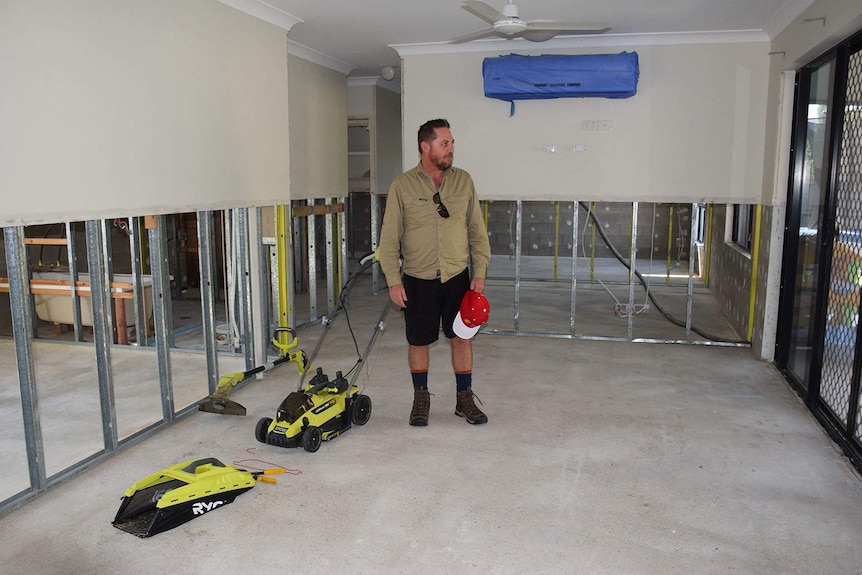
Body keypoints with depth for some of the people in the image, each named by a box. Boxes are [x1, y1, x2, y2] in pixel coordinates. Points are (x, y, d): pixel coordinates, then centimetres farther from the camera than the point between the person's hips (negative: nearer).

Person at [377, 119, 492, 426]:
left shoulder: (463, 181, 1)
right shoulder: (402, 185, -6)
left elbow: (477, 230, 5)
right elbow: (389, 238, -5)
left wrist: (480, 271, 0)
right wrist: (393, 281, -9)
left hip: (457, 276, 2)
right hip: (418, 278, -2)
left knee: (462, 337, 9)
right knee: (418, 341, 8)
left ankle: (465, 398, 24)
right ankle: (421, 398, 28)